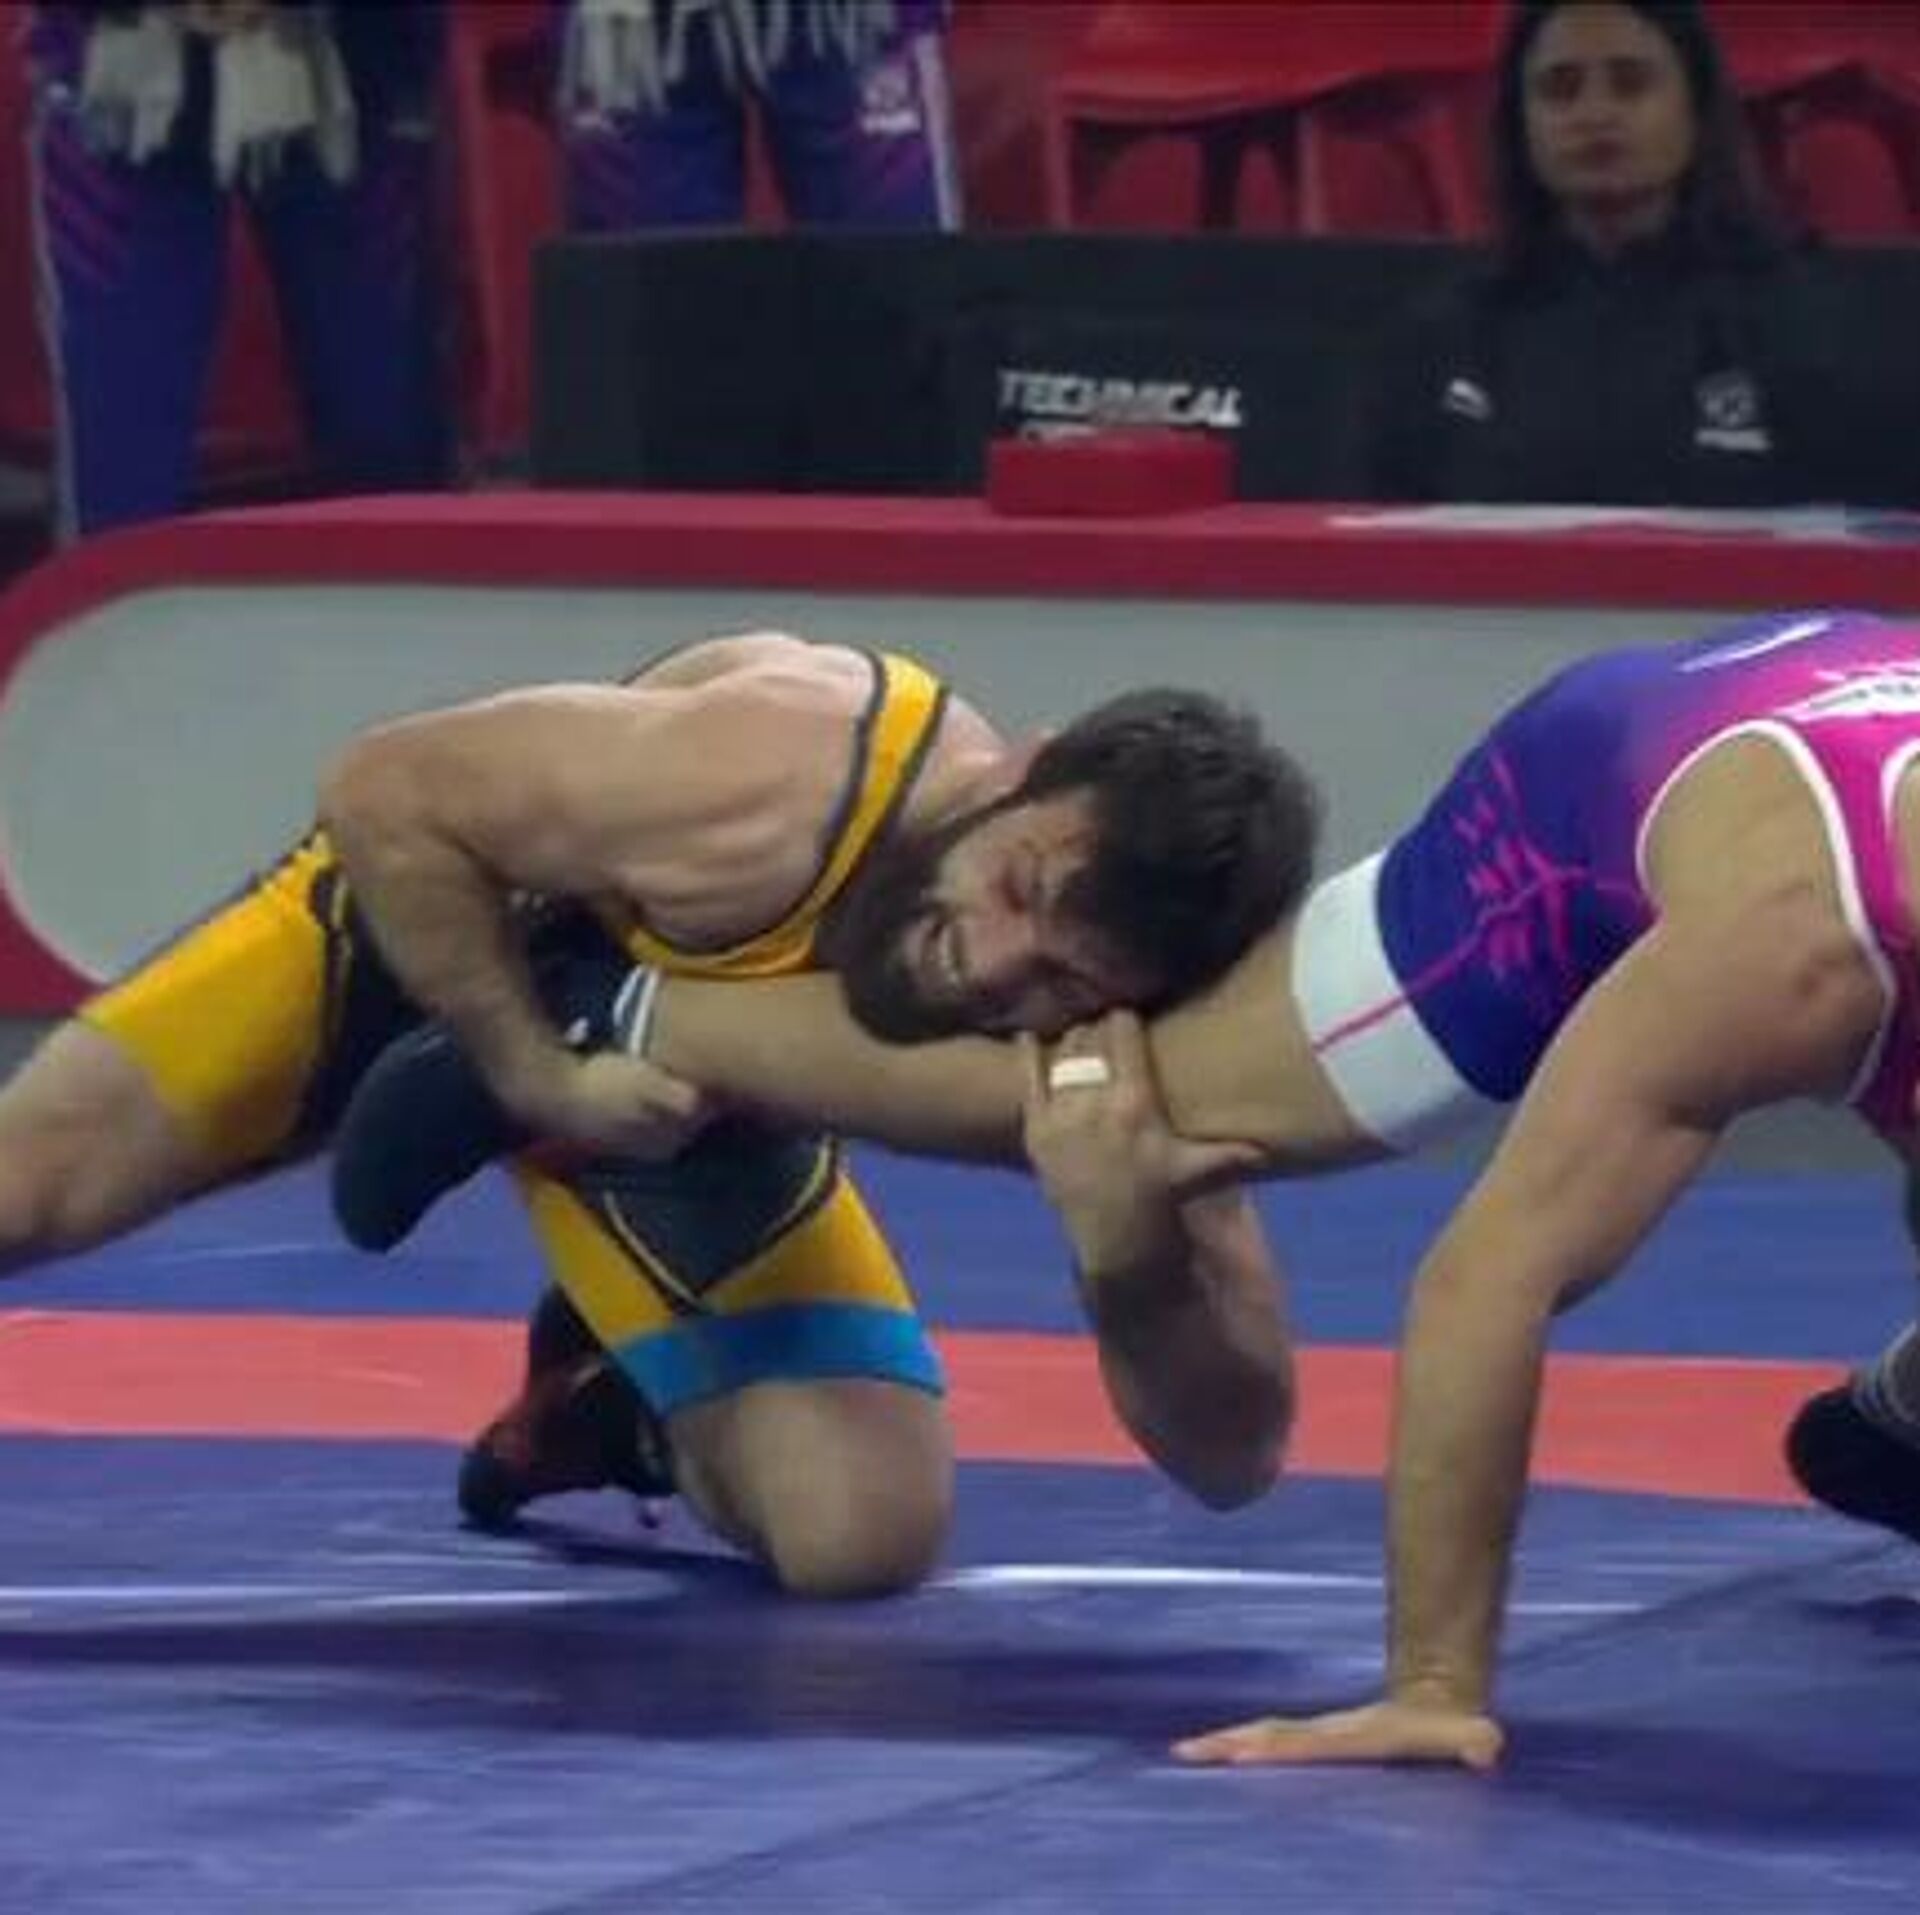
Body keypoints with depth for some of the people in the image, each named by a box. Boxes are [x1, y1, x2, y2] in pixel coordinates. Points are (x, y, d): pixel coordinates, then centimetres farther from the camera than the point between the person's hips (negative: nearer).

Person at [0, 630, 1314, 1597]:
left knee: (868, 1536, -10)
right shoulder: (770, 789, -44)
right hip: (436, 920, -3)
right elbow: (382, 792, -29)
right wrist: (538, 1072, -31)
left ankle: (616, 1398, 23)